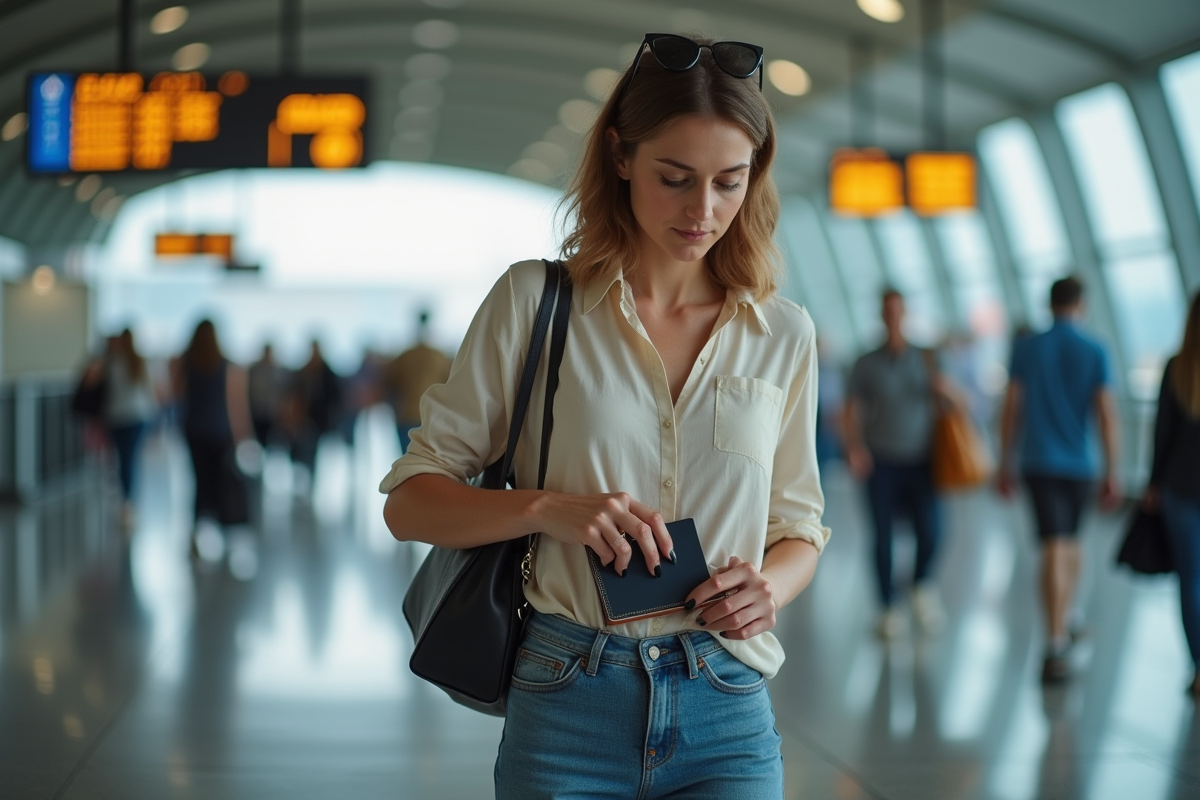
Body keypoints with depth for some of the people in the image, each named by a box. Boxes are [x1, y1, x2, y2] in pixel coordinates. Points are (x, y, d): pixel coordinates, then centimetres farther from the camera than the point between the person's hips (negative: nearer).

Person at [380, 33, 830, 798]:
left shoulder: (784, 334, 6)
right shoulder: (536, 301, 0)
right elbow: (409, 500, 0)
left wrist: (767, 589, -7)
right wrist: (550, 507, -18)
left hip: (728, 716, 2)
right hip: (567, 712, -1)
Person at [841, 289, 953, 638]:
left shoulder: (925, 359, 9)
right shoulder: (867, 364, 6)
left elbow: (956, 401, 8)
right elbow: (850, 412, 2)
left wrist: (944, 389, -15)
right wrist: (854, 447, -16)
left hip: (919, 462, 0)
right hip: (880, 463, 0)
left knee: (929, 529, -15)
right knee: (883, 537, 0)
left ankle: (923, 585, 12)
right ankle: (889, 607, 12)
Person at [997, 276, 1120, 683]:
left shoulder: (1026, 348, -1)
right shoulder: (1094, 352, -3)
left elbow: (1011, 408, -1)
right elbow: (1106, 414, -7)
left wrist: (1005, 465, 7)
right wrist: (1112, 474, -3)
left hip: (1039, 462, 0)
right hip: (1079, 463, 0)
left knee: (1055, 549, -6)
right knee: (1071, 541, 20)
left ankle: (1056, 643, -16)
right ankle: (1064, 626, 28)